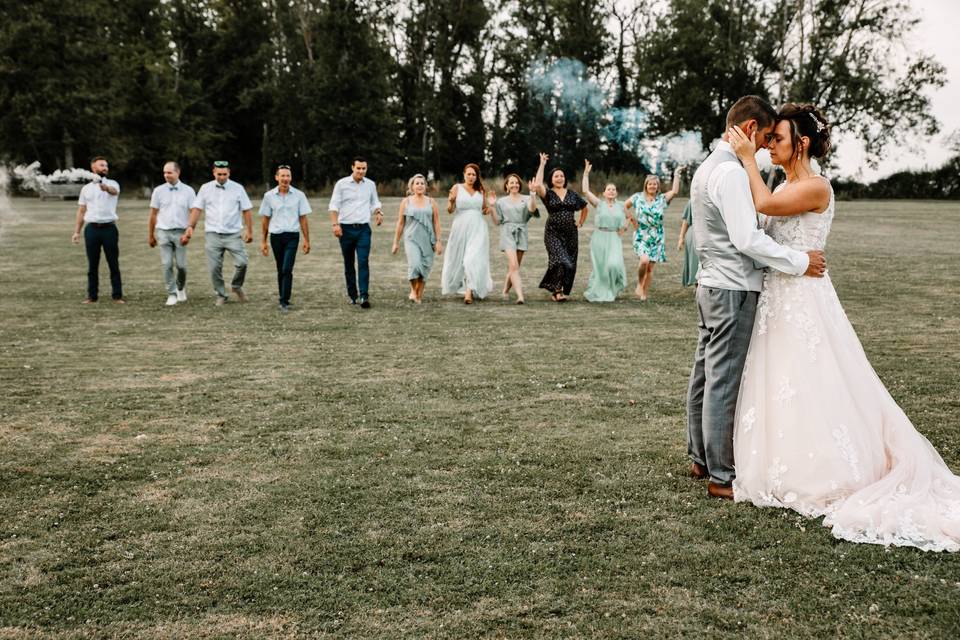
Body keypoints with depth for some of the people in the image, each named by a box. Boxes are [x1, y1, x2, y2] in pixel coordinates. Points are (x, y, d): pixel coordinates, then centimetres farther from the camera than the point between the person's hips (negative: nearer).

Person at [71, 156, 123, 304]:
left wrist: (104, 186, -48)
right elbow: (81, 211, 14)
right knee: (92, 264, 7)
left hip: (109, 228, -2)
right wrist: (77, 231, 7)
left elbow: (113, 191, -24)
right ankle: (92, 295, 13)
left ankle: (117, 295, 6)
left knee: (113, 264, 1)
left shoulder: (112, 184, 3)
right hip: (92, 229, 2)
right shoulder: (86, 188, 12)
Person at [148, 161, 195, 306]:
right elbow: (153, 214, 10)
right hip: (163, 232, 1)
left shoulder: (188, 191, 3)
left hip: (180, 232, -1)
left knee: (181, 265, 0)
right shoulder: (159, 191, 6)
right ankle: (172, 294, 4)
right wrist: (150, 235, 10)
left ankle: (181, 288, 26)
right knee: (167, 265, -4)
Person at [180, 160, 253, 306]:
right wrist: (190, 227, -7)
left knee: (242, 262, -14)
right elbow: (196, 208, 4)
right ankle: (221, 295, 15)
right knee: (214, 267, -1)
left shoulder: (238, 189, 3)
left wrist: (249, 230, 1)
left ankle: (236, 286, 13)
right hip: (212, 234, 1)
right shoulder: (205, 188, 5)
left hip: (233, 234, -1)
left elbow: (247, 210, 5)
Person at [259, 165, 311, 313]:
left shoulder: (299, 195, 0)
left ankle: (284, 302, -10)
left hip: (292, 236, -2)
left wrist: (307, 240, 1)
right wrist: (263, 241, 10)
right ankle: (283, 298, 24)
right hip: (276, 236, 2)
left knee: (287, 269, -12)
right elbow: (265, 220, 10)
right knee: (280, 270, 10)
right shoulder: (269, 196, 3)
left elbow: (303, 219, 4)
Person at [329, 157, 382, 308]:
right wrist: (335, 224, -13)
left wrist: (378, 213, -3)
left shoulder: (370, 184, 7)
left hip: (363, 229, 1)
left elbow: (375, 203, 19)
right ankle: (352, 295, 19)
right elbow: (334, 205, -2)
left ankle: (364, 296, -17)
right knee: (349, 264, 8)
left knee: (363, 262, -13)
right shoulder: (341, 184, -1)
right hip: (346, 228, -1)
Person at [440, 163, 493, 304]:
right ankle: (458, 285, 33)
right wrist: (451, 200, -20)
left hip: (477, 228, 0)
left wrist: (490, 205, 0)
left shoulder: (481, 190, 9)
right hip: (461, 227, 0)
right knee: (458, 259, 8)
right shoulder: (457, 188, 1)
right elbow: (450, 210, -1)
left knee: (474, 259, -12)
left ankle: (469, 292, -16)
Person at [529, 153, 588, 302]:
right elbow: (537, 185, -22)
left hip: (570, 233, 4)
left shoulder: (572, 194, 10)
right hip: (553, 233, -4)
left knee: (570, 263, 3)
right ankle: (557, 290, -11)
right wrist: (542, 165, -14)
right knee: (559, 260, -19)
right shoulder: (548, 194, -1)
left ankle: (561, 291, 15)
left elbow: (584, 208, 24)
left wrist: (580, 223, 13)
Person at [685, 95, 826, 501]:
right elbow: (748, 238, -22)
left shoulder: (706, 167, 15)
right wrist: (800, 262, -14)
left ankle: (700, 458, 26)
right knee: (724, 383, -5)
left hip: (710, 285, 10)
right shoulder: (731, 172, -17)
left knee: (704, 375, 15)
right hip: (733, 289, -10)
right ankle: (722, 477, 2)